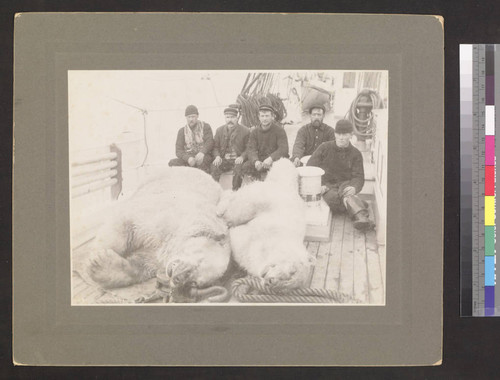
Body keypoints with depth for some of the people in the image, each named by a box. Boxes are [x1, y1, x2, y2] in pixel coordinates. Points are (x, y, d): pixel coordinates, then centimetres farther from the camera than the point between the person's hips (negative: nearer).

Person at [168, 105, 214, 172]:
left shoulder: (205, 127, 9)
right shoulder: (182, 131, 13)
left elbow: (209, 141, -7)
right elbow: (179, 150, 3)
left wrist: (202, 152, -30)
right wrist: (188, 158, -20)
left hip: (204, 156, -3)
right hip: (188, 157, 3)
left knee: (202, 160, -40)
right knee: (172, 163, -25)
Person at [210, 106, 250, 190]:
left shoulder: (245, 131, 3)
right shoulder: (219, 130, 14)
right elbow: (215, 147, 17)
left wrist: (242, 157, -15)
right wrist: (217, 156, -5)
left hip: (237, 160, -3)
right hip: (224, 160, 3)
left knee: (238, 168, -36)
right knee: (214, 167, -28)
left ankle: (236, 191, -25)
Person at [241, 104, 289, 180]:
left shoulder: (279, 130, -3)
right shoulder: (255, 132, 8)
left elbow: (283, 149, -15)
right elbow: (251, 149, -4)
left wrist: (271, 158, -33)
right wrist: (255, 161, -27)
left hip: (276, 159, -3)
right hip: (260, 160, 3)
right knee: (245, 167, -24)